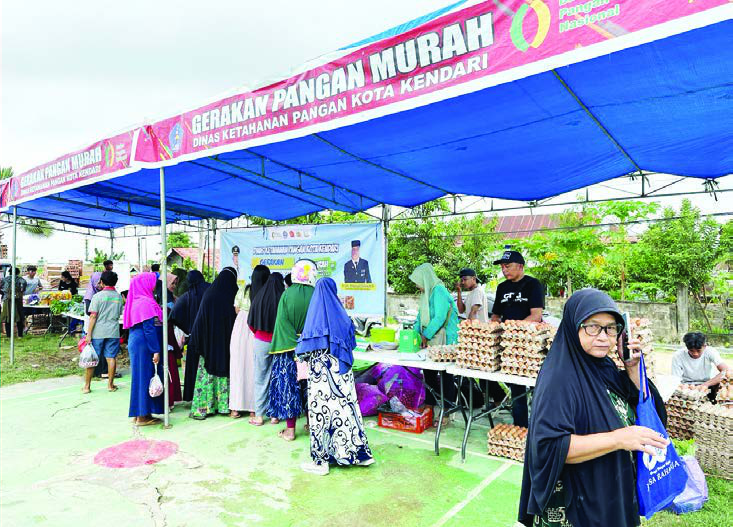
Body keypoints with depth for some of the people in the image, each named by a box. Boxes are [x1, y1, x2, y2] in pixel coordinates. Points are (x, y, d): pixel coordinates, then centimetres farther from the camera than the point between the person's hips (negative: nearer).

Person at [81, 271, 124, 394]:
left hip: (98, 332, -3)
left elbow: (93, 316, -10)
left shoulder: (98, 296, -8)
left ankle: (87, 386, 14)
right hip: (113, 332, 3)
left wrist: (89, 334, -8)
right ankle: (110, 384, 13)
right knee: (111, 357, 7)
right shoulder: (119, 296, 5)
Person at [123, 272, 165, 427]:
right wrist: (156, 350, -19)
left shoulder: (136, 301, 12)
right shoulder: (146, 302, -16)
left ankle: (139, 414, 22)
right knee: (145, 377, -2)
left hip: (136, 343, 9)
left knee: (140, 377, 14)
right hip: (144, 345, -9)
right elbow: (149, 328, -20)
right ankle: (143, 416, 6)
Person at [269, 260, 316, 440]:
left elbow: (282, 321, -10)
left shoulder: (287, 294, -8)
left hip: (289, 350, -1)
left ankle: (290, 429, 10)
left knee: (288, 384, 6)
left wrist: (293, 344, -6)